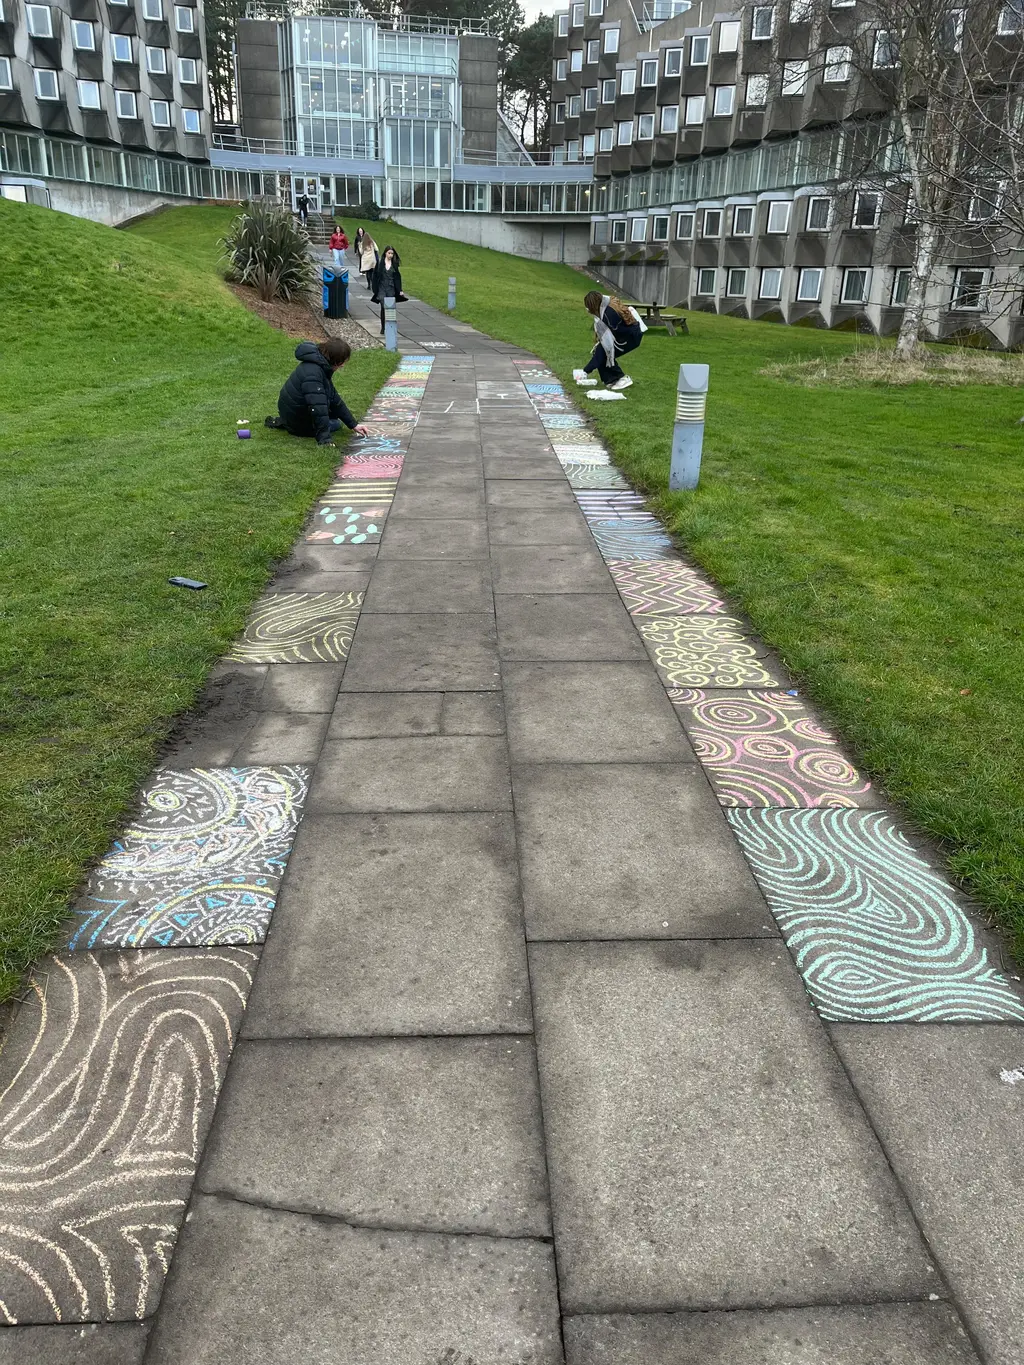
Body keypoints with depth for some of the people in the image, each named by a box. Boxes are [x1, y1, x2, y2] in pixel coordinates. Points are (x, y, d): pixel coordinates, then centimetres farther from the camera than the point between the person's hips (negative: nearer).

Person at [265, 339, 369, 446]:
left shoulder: (321, 367, -1)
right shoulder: (312, 374, -34)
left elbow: (335, 399, 4)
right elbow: (318, 407, -40)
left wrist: (353, 425, 4)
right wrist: (324, 439, -43)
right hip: (297, 424, -9)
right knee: (336, 425, 7)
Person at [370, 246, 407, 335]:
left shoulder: (395, 264, 6)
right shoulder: (380, 263, 0)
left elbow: (397, 277, 9)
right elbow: (375, 276, 2)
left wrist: (400, 290, 3)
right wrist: (375, 290, -2)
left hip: (391, 289, 2)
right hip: (381, 288, -2)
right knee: (383, 307, -13)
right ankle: (383, 328, -5)